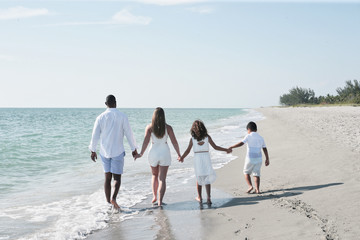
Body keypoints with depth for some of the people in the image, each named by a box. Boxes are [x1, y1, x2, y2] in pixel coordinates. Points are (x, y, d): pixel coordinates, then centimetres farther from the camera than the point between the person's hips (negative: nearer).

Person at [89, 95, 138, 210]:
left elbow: (95, 135, 0)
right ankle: (114, 198, -18)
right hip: (118, 152, -3)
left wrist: (93, 151, 12)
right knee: (117, 177, 5)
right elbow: (129, 134, -6)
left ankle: (108, 202, 16)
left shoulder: (100, 117, -3)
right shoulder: (122, 116, -9)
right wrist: (134, 149, 6)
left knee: (107, 177, 13)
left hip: (104, 152, 3)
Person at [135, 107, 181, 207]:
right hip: (165, 154, -1)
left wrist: (141, 154, -16)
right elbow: (174, 142, -4)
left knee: (154, 175, 24)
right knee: (162, 179, 1)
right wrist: (179, 154, 5)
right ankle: (160, 201, -8)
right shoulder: (168, 127, -4)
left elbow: (146, 140, -15)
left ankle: (154, 196, 14)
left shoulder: (149, 127, -4)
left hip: (153, 153, 1)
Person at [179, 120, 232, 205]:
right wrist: (226, 150, 8)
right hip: (206, 158, 0)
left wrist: (182, 157, 2)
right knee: (207, 179, 4)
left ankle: (199, 198, 23)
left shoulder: (192, 139, -4)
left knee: (199, 178, 15)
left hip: (197, 159, 0)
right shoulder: (207, 137, -3)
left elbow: (188, 151, -8)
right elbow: (215, 147, -1)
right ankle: (208, 198, -7)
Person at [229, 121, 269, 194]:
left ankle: (250, 186, 0)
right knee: (256, 174, 11)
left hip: (250, 159, -4)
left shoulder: (249, 136, -5)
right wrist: (267, 159, 14)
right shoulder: (260, 138, 9)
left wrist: (231, 147, -16)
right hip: (259, 158, 4)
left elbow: (241, 143, -18)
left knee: (246, 172, 15)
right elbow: (265, 149, 8)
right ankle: (257, 189, 0)